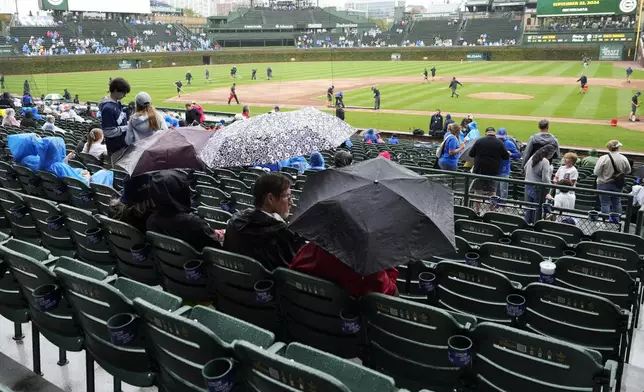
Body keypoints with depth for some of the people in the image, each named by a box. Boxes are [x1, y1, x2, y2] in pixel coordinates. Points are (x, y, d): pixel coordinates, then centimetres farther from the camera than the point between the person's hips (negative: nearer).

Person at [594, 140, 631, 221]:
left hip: (604, 184, -4)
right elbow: (628, 171, 4)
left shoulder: (603, 158, -19)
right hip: (618, 184, 4)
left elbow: (596, 172, -15)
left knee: (605, 203, 4)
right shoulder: (623, 159, -8)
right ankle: (616, 220, 28)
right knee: (617, 202, 19)